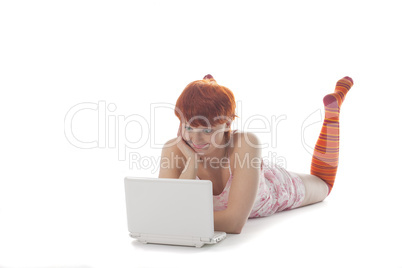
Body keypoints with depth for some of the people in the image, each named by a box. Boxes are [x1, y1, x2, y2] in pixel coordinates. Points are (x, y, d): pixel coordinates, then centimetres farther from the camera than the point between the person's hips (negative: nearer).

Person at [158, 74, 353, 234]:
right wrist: (192, 160, -51)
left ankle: (333, 105, 43)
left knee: (324, 182, 32)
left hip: (278, 186, -2)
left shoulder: (246, 144, -47)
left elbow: (235, 222, -53)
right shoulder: (173, 149, -38)